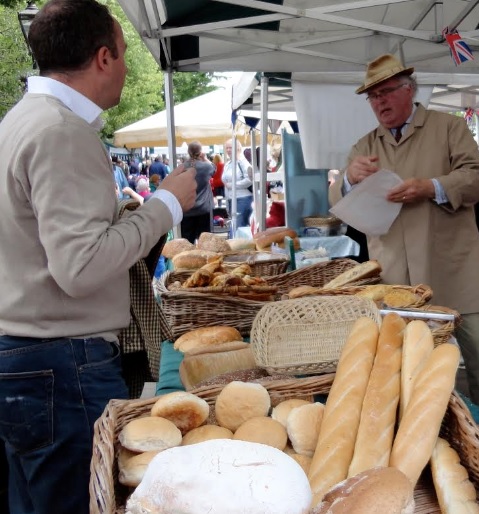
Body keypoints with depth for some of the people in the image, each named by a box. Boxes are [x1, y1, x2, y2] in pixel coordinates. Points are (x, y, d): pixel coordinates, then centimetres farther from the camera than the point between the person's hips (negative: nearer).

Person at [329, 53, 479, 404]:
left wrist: (432, 188, -20)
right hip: (394, 278, 3)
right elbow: (338, 202, 8)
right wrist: (350, 178, -15)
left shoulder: (449, 127, 7)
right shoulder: (366, 146, 15)